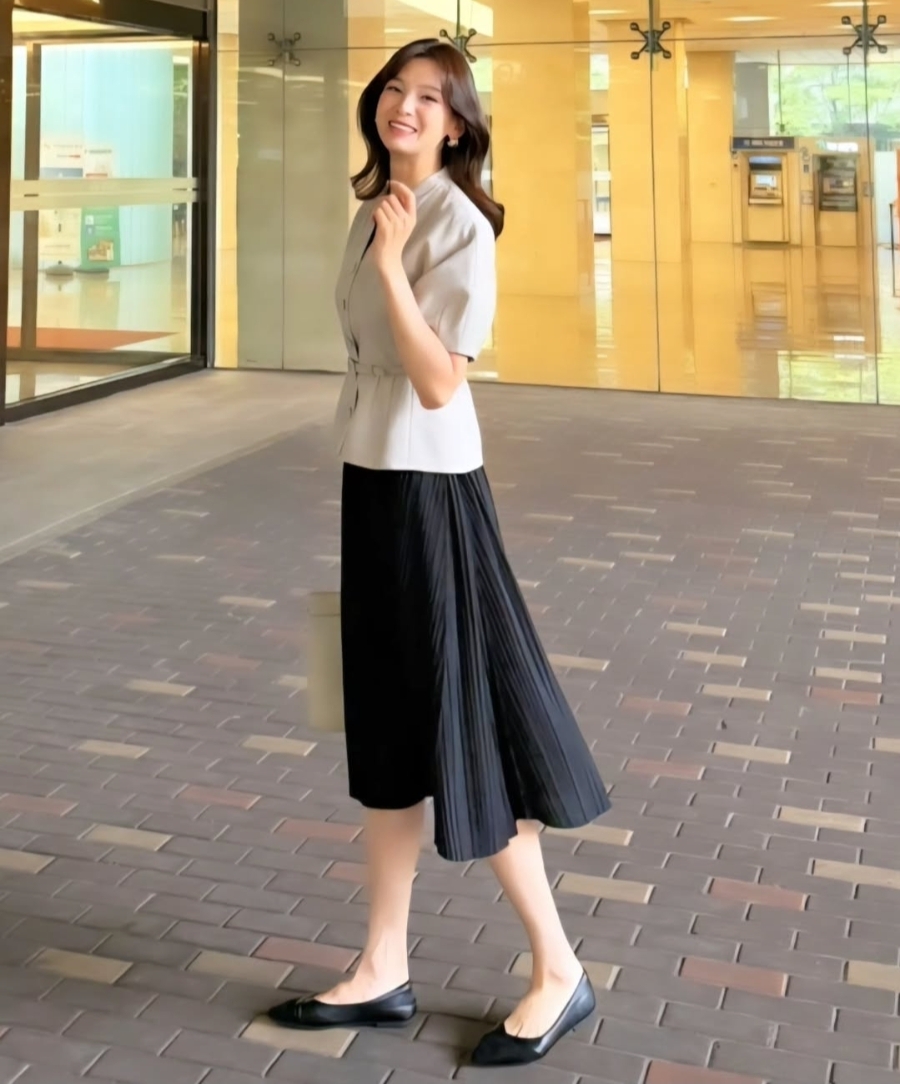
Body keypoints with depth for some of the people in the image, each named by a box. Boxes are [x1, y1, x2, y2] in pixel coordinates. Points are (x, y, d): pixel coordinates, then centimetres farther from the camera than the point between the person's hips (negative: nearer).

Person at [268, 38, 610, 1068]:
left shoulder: (459, 225, -13)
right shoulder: (374, 209, 12)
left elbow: (438, 383, -21)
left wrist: (391, 263, -21)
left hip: (430, 492, -8)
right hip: (370, 484, 8)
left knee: (460, 732, -1)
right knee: (386, 735, 12)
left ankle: (559, 972, 16)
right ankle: (385, 971, 24)